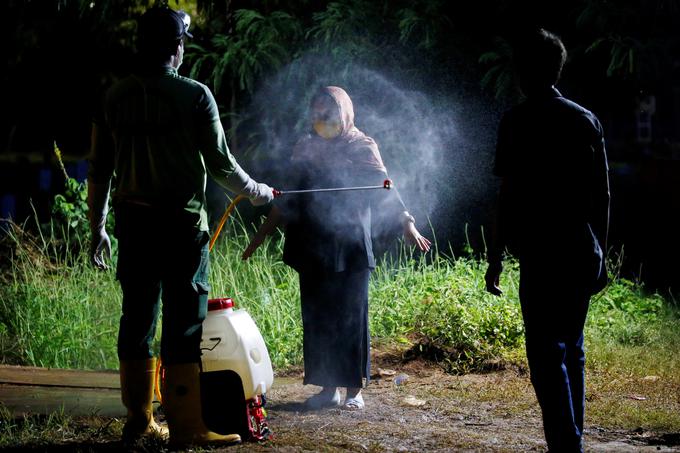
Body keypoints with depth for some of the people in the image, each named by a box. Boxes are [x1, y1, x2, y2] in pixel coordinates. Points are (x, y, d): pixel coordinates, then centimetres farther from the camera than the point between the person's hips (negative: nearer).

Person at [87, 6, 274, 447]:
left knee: (137, 317, 11)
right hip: (182, 221, -5)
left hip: (133, 222, 5)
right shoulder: (194, 95, -7)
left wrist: (98, 225, 18)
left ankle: (139, 419, 17)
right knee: (184, 321, -3)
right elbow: (219, 162, -3)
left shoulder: (115, 97, 6)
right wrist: (255, 191, 15)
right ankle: (187, 425, -3)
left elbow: (100, 169, 9)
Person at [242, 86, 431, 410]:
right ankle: (327, 387, 11)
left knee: (351, 316, -3)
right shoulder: (306, 149, 12)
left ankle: (354, 389, 4)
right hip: (313, 248, 4)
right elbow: (287, 200, 18)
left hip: (349, 248, -4)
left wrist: (406, 224, -25)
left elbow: (384, 189, -11)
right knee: (317, 317, 4)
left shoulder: (362, 148, -1)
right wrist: (261, 235, 18)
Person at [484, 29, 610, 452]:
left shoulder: (518, 122, -6)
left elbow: (510, 195, -10)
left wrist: (496, 257, -4)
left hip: (542, 255, -6)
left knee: (547, 355, -5)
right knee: (571, 350, 16)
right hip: (584, 254, 6)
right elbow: (602, 195, 11)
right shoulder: (587, 120, 10)